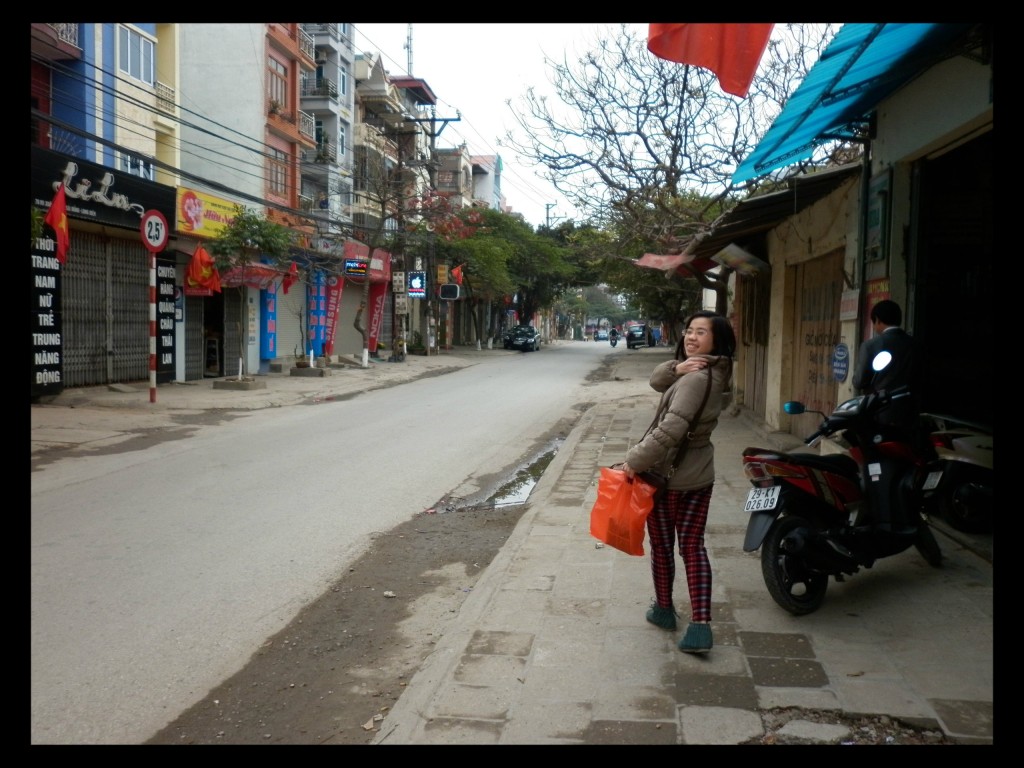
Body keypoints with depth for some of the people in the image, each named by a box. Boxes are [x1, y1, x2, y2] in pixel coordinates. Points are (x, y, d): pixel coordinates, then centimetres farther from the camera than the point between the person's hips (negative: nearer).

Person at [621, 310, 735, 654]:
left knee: (662, 546, 12)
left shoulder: (695, 379, -23)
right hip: (700, 475, 8)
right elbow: (657, 380, 7)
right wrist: (677, 366, -15)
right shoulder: (710, 373, 6)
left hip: (667, 475, -8)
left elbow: (672, 428, -30)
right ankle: (700, 626, 4)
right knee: (693, 547, 9)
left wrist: (635, 460, -24)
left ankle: (664, 609, 31)